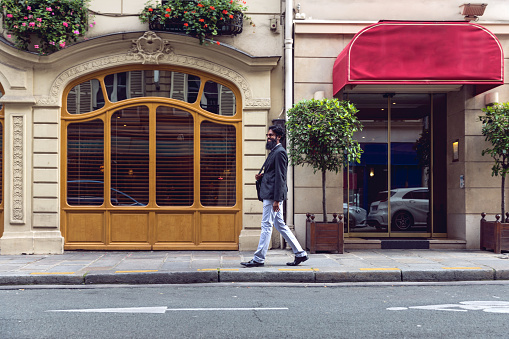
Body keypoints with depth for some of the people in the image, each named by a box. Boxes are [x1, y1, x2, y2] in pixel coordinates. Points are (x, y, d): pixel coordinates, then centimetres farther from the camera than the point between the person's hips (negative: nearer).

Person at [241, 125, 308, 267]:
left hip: (274, 195, -10)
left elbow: (280, 177, -18)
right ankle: (300, 253, 18)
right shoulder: (274, 152, 19)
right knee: (280, 225, 12)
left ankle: (259, 259, 1)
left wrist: (276, 200, -22)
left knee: (266, 225, -5)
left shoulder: (280, 152, -12)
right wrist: (262, 176, 7)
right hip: (271, 195, 10)